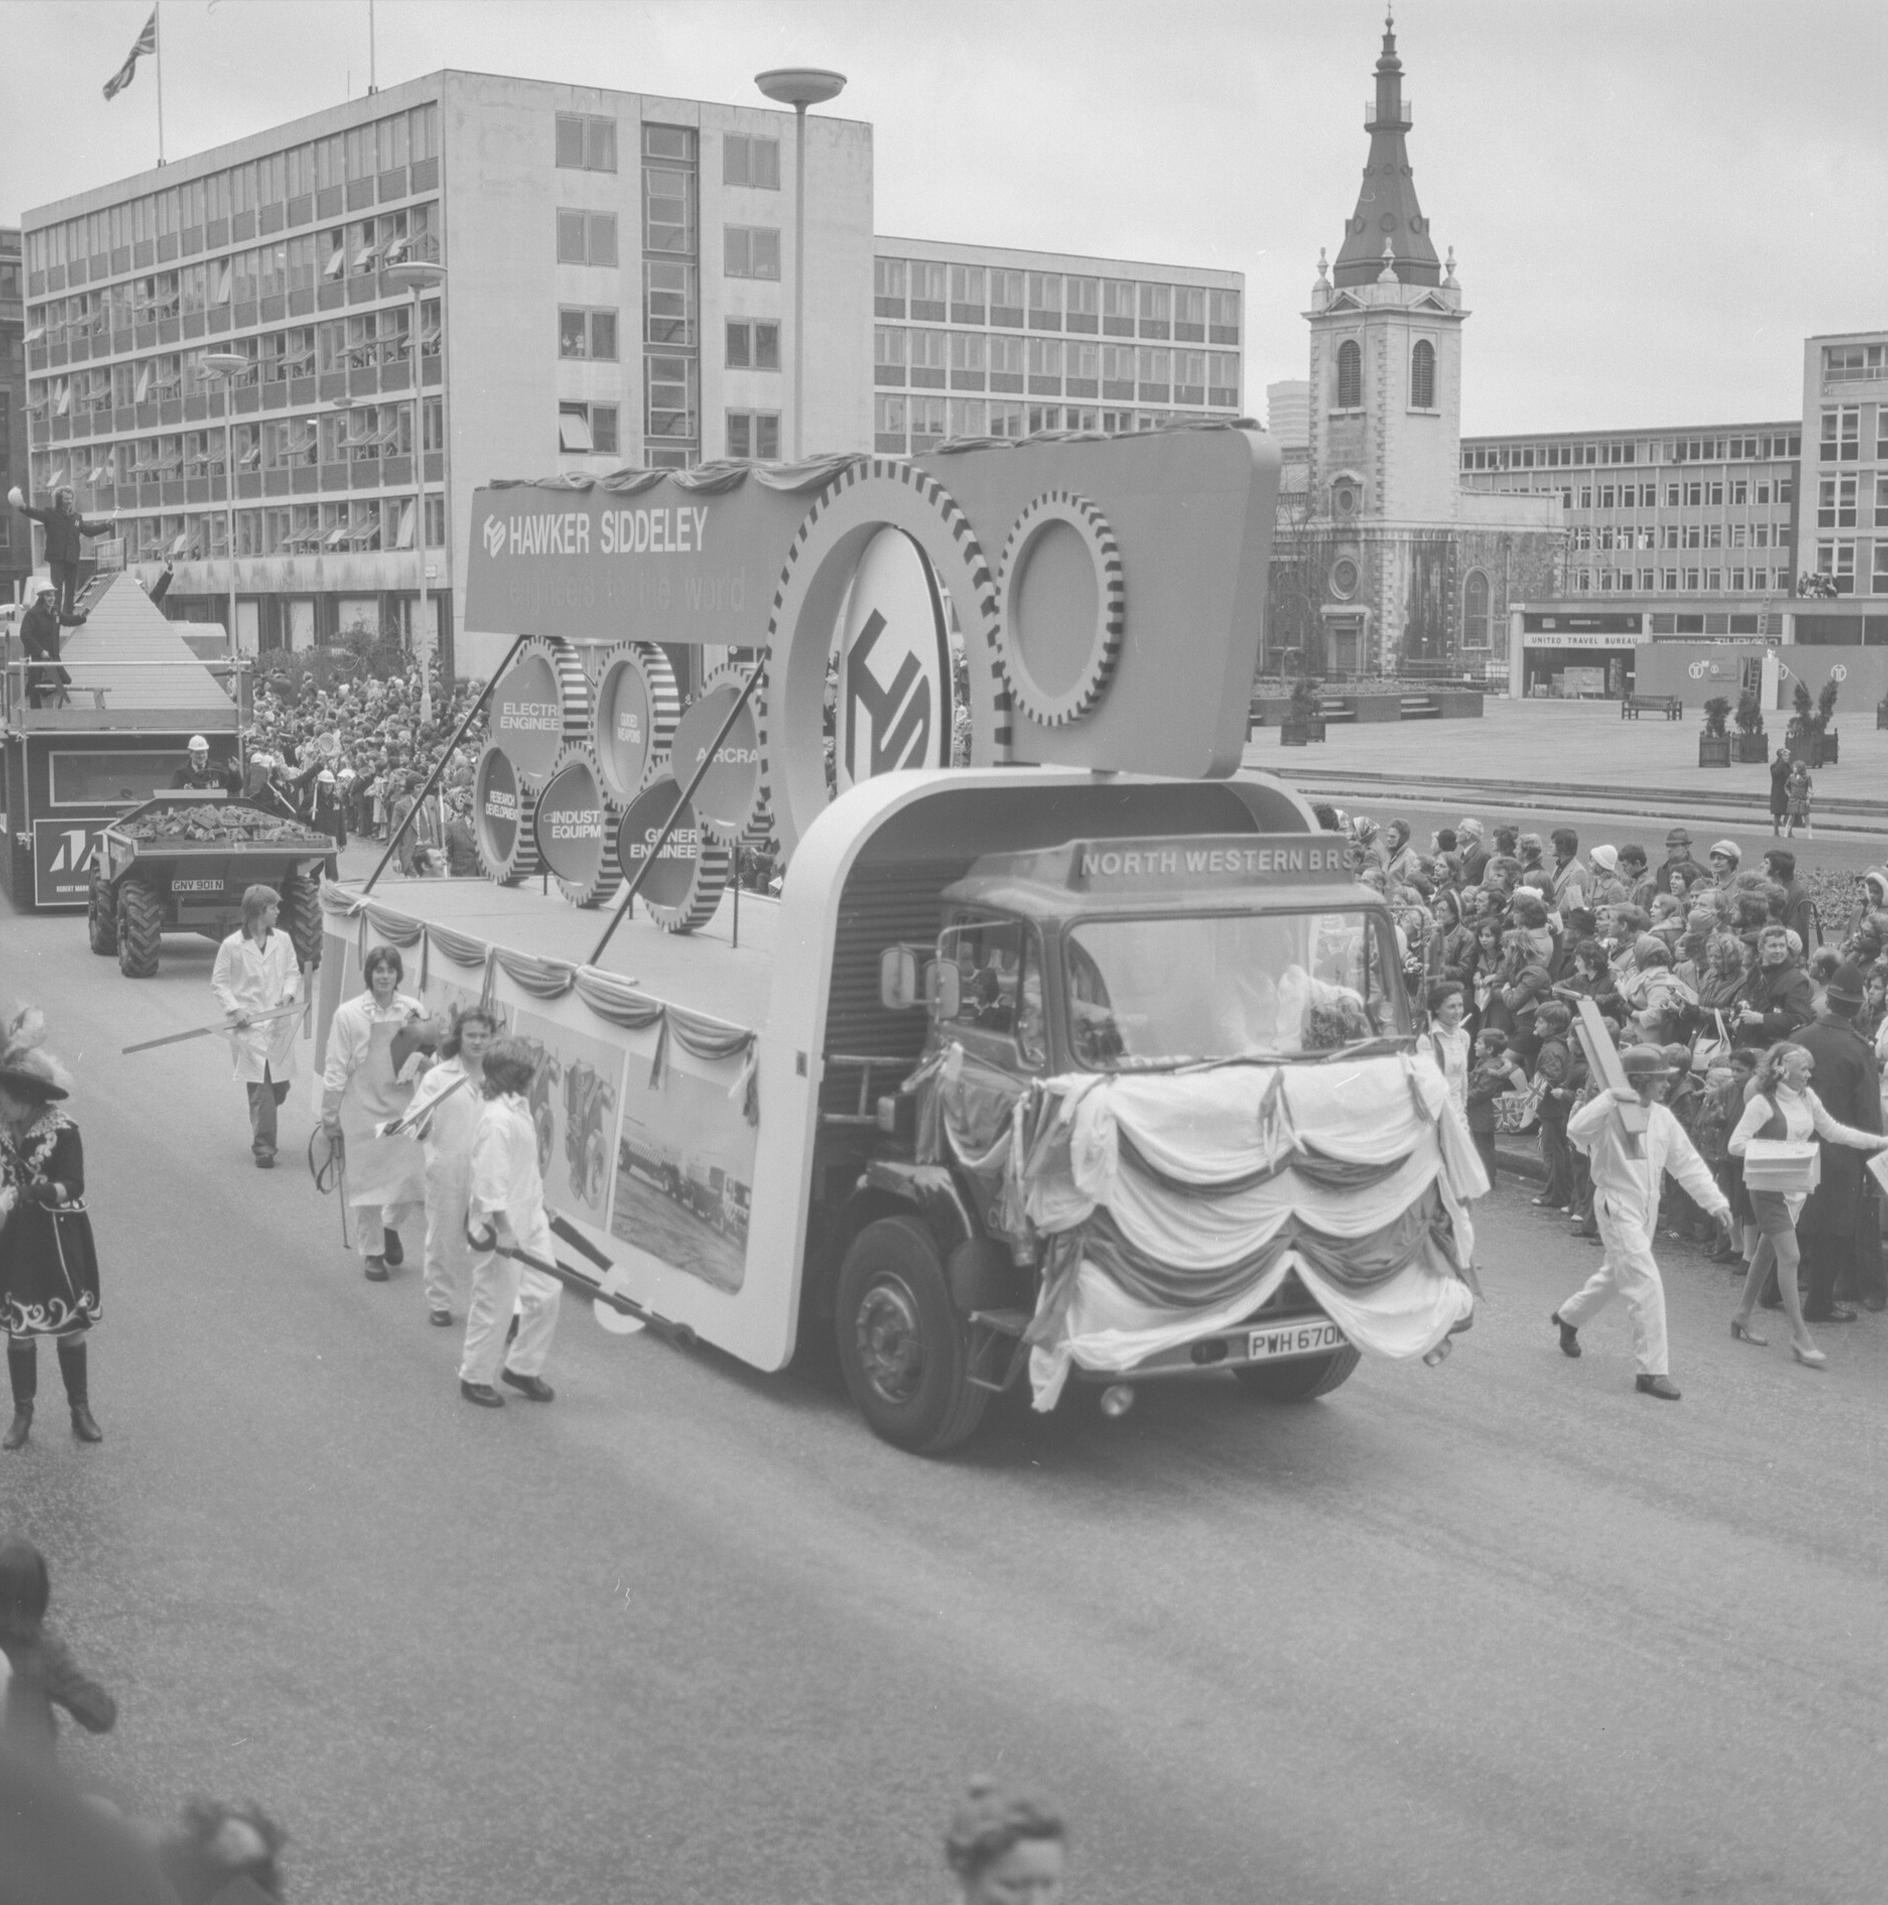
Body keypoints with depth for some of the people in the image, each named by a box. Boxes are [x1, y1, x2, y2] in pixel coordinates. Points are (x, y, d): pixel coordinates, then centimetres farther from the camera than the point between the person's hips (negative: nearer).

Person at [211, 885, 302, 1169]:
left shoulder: (282, 940, 5)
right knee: (260, 1089, -10)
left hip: (278, 1025, 4)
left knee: (280, 1085, 9)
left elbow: (293, 972, 12)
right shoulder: (232, 945, -6)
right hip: (248, 1026, -4)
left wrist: (289, 994, -8)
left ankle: (262, 1133, 38)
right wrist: (234, 1009, -12)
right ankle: (263, 1148, -3)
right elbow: (218, 982, 0)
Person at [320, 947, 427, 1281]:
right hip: (363, 1109, -2)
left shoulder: (413, 1010, 1)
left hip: (403, 1107, 2)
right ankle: (372, 1251, 23)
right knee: (368, 1184, 5)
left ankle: (391, 1225, 29)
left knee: (413, 1179, -2)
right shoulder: (349, 1014, -5)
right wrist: (330, 1116, 1)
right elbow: (336, 1069, -1)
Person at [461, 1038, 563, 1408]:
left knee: (547, 1292, 12)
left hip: (529, 1221, 9)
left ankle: (523, 1367, 27)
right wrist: (503, 1229, -22)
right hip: (501, 1228, -9)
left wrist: (540, 1205, 23)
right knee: (496, 1305, 3)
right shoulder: (497, 1120, -23)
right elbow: (490, 1182, -23)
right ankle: (474, 1377, 21)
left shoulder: (519, 1107, 6)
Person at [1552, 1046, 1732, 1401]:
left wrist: (1715, 1201, 5)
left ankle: (1568, 1318, 50)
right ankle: (1653, 1370, -7)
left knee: (1614, 1274, 25)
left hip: (1646, 1208, 8)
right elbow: (1577, 1130, -37)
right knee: (1647, 1287, -13)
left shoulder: (1662, 1117, 4)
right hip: (1617, 1206, -8)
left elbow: (1687, 1162, 9)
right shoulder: (1609, 1113, -17)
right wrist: (1609, 1098, -42)